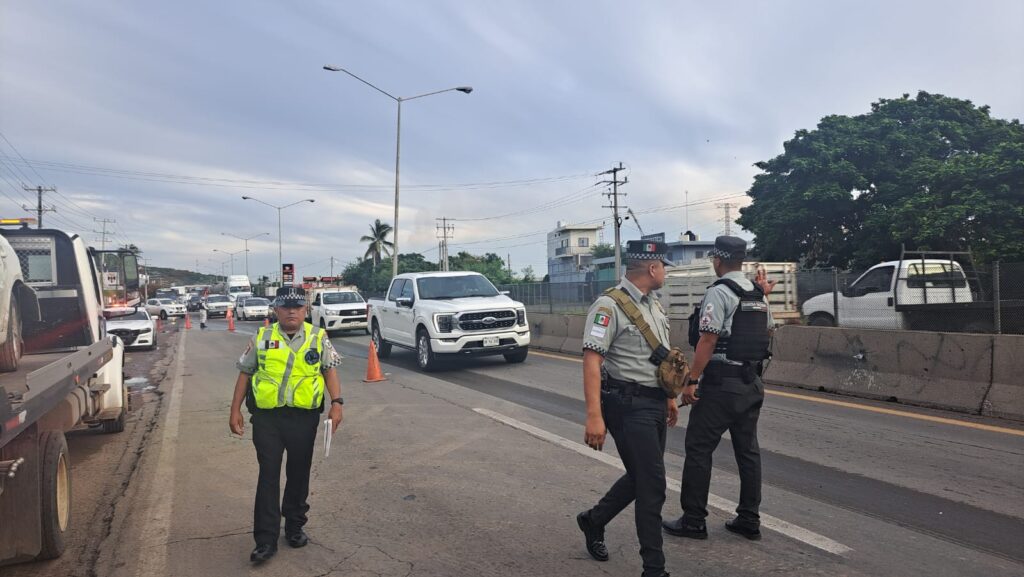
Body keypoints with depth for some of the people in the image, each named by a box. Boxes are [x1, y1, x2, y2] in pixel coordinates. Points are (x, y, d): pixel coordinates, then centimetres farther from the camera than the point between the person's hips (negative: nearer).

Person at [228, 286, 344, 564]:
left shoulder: (318, 337, 3)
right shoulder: (262, 338, 4)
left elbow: (330, 370, 1)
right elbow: (245, 373, 9)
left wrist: (336, 403, -12)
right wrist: (235, 410, 6)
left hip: (304, 417, 0)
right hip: (266, 416, 0)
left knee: (299, 473, 12)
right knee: (268, 475, 1)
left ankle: (295, 526, 29)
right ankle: (266, 539, 7)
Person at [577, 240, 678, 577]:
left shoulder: (653, 304, 12)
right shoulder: (610, 305, -16)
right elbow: (592, 360, -22)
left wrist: (669, 396, 23)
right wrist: (594, 416, -27)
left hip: (654, 403, 9)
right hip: (628, 405, -9)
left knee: (642, 477, 18)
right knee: (652, 484, -4)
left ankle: (593, 521, 39)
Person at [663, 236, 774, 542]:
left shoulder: (719, 292, -13)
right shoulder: (758, 295, 11)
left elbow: (708, 339, -19)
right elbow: (767, 331, 26)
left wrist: (691, 380, -16)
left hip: (720, 384, -8)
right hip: (752, 384, 8)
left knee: (699, 449, 0)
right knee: (748, 450, 13)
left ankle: (693, 521, 5)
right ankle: (749, 519, 19)